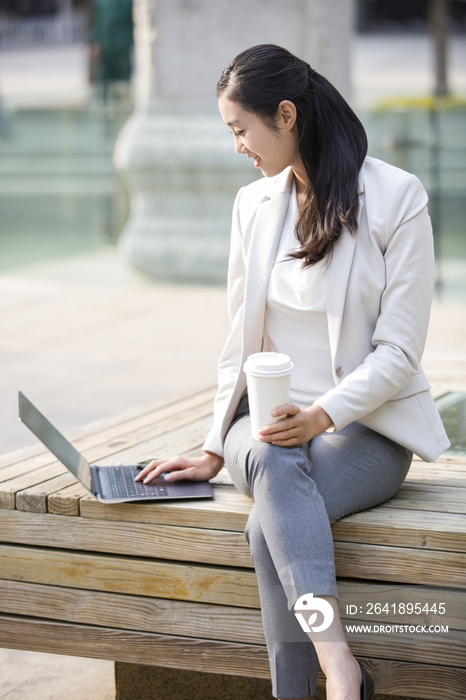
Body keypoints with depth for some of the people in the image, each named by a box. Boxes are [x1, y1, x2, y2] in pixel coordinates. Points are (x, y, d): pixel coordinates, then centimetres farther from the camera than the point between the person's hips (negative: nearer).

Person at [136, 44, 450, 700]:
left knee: (269, 530, -34)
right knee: (271, 462, -36)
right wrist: (216, 450, 8)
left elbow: (399, 350, -10)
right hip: (269, 423, 3)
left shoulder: (398, 197, -6)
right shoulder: (254, 203, 11)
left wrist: (320, 416, -24)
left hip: (365, 426, -3)